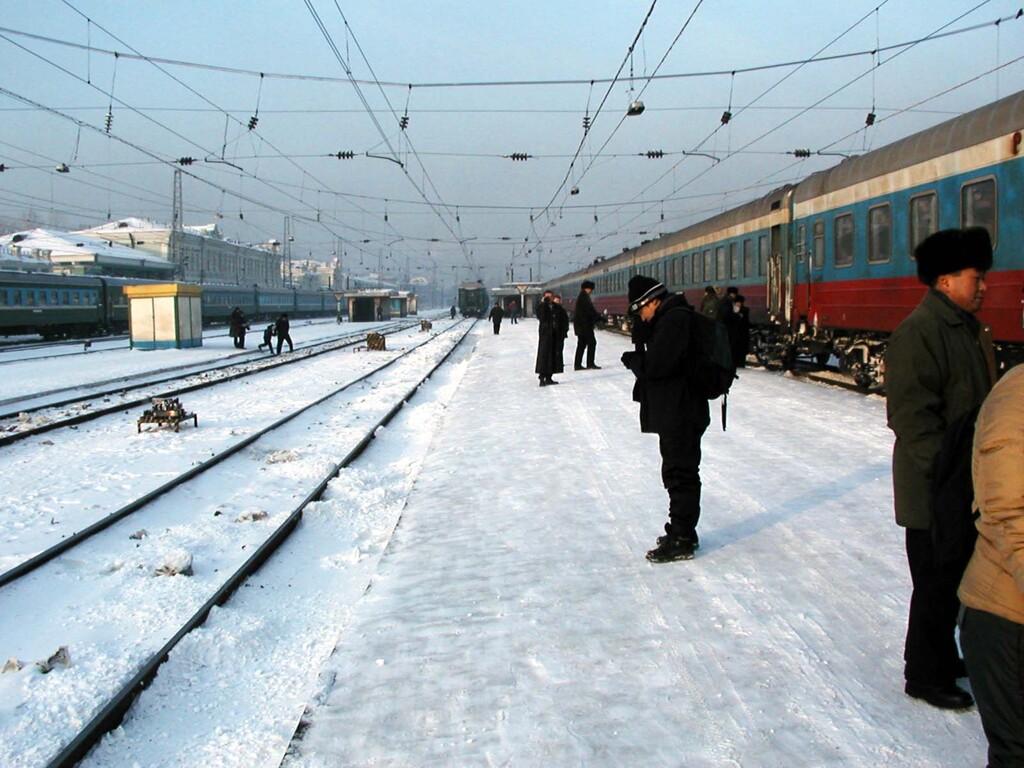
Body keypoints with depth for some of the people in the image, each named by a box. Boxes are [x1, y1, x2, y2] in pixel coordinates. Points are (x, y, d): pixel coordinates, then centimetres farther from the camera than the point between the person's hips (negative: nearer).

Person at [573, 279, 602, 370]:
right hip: (585, 324, -10)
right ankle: (590, 363, -5)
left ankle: (577, 365, 10)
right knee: (592, 342, -5)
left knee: (581, 344, 10)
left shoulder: (581, 297, 19)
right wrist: (599, 317, -12)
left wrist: (598, 317, 16)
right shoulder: (584, 297, -12)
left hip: (580, 324, 10)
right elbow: (590, 310, -18)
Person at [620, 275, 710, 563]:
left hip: (680, 413, -11)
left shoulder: (674, 319, -18)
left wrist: (631, 359, -7)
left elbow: (656, 364, -25)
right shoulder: (670, 318, 15)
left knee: (680, 474, -4)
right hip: (676, 412, 11)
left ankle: (680, 541, 4)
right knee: (682, 473, 18)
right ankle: (684, 532, 29)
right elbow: (652, 358, 13)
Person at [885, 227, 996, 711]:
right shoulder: (920, 331, -19)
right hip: (933, 491, -9)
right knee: (937, 585, 3)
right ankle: (926, 676, 20)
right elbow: (911, 417, -23)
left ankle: (943, 658, 38)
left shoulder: (969, 329, 11)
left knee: (954, 581, 21)